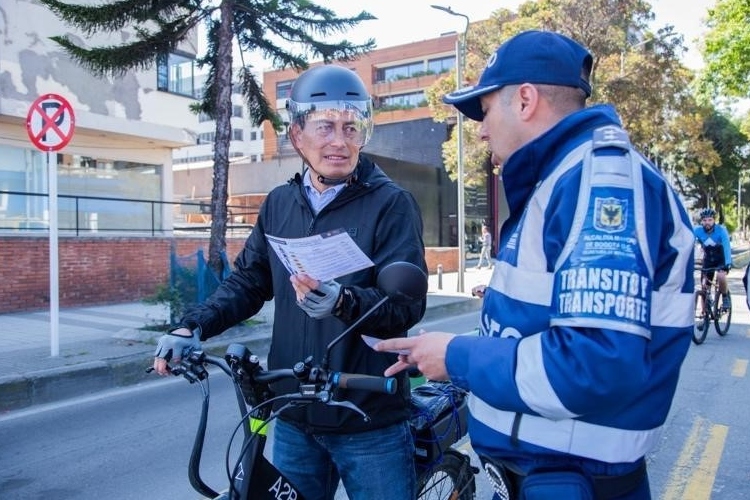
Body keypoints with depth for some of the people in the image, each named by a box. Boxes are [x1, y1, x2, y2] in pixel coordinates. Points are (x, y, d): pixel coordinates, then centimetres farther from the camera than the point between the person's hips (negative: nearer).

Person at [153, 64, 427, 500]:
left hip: (369, 422, -4)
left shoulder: (391, 203, -11)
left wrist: (342, 301, -36)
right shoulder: (280, 203, 6)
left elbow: (408, 303, -18)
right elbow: (248, 281, 11)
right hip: (294, 418, 5)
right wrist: (194, 327, -4)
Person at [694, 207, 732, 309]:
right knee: (704, 286, -1)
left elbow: (727, 247, -35)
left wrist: (728, 264, -47)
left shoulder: (721, 230, -26)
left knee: (720, 276, -31)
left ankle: (725, 297, -4)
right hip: (708, 259, 3)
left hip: (722, 258, -2)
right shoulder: (697, 230, -20)